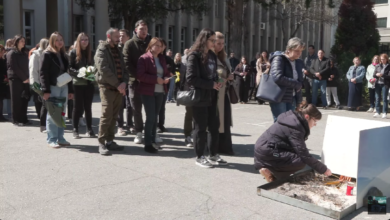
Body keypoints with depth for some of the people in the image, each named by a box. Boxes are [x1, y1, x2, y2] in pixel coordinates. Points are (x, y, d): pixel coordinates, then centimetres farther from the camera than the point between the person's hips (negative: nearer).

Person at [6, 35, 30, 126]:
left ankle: (23, 119, 12)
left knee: (25, 99, 4)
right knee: (16, 100, -2)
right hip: (16, 79, -6)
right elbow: (14, 67, -10)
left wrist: (28, 78, 1)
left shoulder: (24, 53, 18)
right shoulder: (12, 53, -3)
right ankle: (16, 120, 4)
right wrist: (24, 78, -11)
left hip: (25, 80, 6)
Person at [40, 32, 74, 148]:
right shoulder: (47, 54, -4)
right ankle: (52, 139, 4)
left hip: (63, 87, 6)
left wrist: (70, 89, 13)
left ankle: (60, 138, 15)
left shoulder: (63, 55, 17)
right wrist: (46, 90, -18)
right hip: (53, 87, -6)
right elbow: (43, 73, -10)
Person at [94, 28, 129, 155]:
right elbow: (104, 70, -16)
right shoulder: (102, 50, -4)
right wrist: (117, 84, -16)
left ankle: (110, 141, 16)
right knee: (106, 116, -9)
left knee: (113, 117, 9)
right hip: (107, 87, -7)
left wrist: (124, 83, -4)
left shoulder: (118, 51, 19)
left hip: (119, 88, 7)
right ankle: (101, 143, -3)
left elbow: (124, 69, 15)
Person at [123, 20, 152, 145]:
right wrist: (137, 76, -16)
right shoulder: (130, 44, 2)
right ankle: (139, 132, 16)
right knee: (136, 109, 5)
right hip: (135, 81, -2)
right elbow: (127, 63, -7)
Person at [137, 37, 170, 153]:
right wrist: (155, 79, -20)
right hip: (148, 92, -6)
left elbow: (166, 72, 20)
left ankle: (153, 141, 21)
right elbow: (140, 75, -15)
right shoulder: (144, 58, -7)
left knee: (155, 117, 11)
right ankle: (147, 144, 1)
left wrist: (167, 78, -3)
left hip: (160, 92, 6)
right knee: (150, 117, -7)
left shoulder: (162, 58, 13)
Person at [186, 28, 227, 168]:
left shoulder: (212, 55, 13)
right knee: (201, 128, 1)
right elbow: (191, 78, -18)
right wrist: (211, 84, -18)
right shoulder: (194, 55, -10)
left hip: (212, 97, 7)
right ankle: (199, 157, 13)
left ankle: (213, 155, 21)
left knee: (214, 126, 10)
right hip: (199, 97, -7)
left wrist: (217, 83, 2)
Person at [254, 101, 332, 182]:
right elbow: (304, 155, -20)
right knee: (301, 162, -14)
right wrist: (324, 169, -12)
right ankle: (270, 171, -6)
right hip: (266, 153, -10)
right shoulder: (296, 128, -20)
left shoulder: (292, 119, 10)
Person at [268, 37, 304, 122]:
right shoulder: (279, 59, -11)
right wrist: (296, 84, -16)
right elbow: (278, 78, -26)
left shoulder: (298, 62, 12)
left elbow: (300, 80, 15)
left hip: (291, 99, 7)